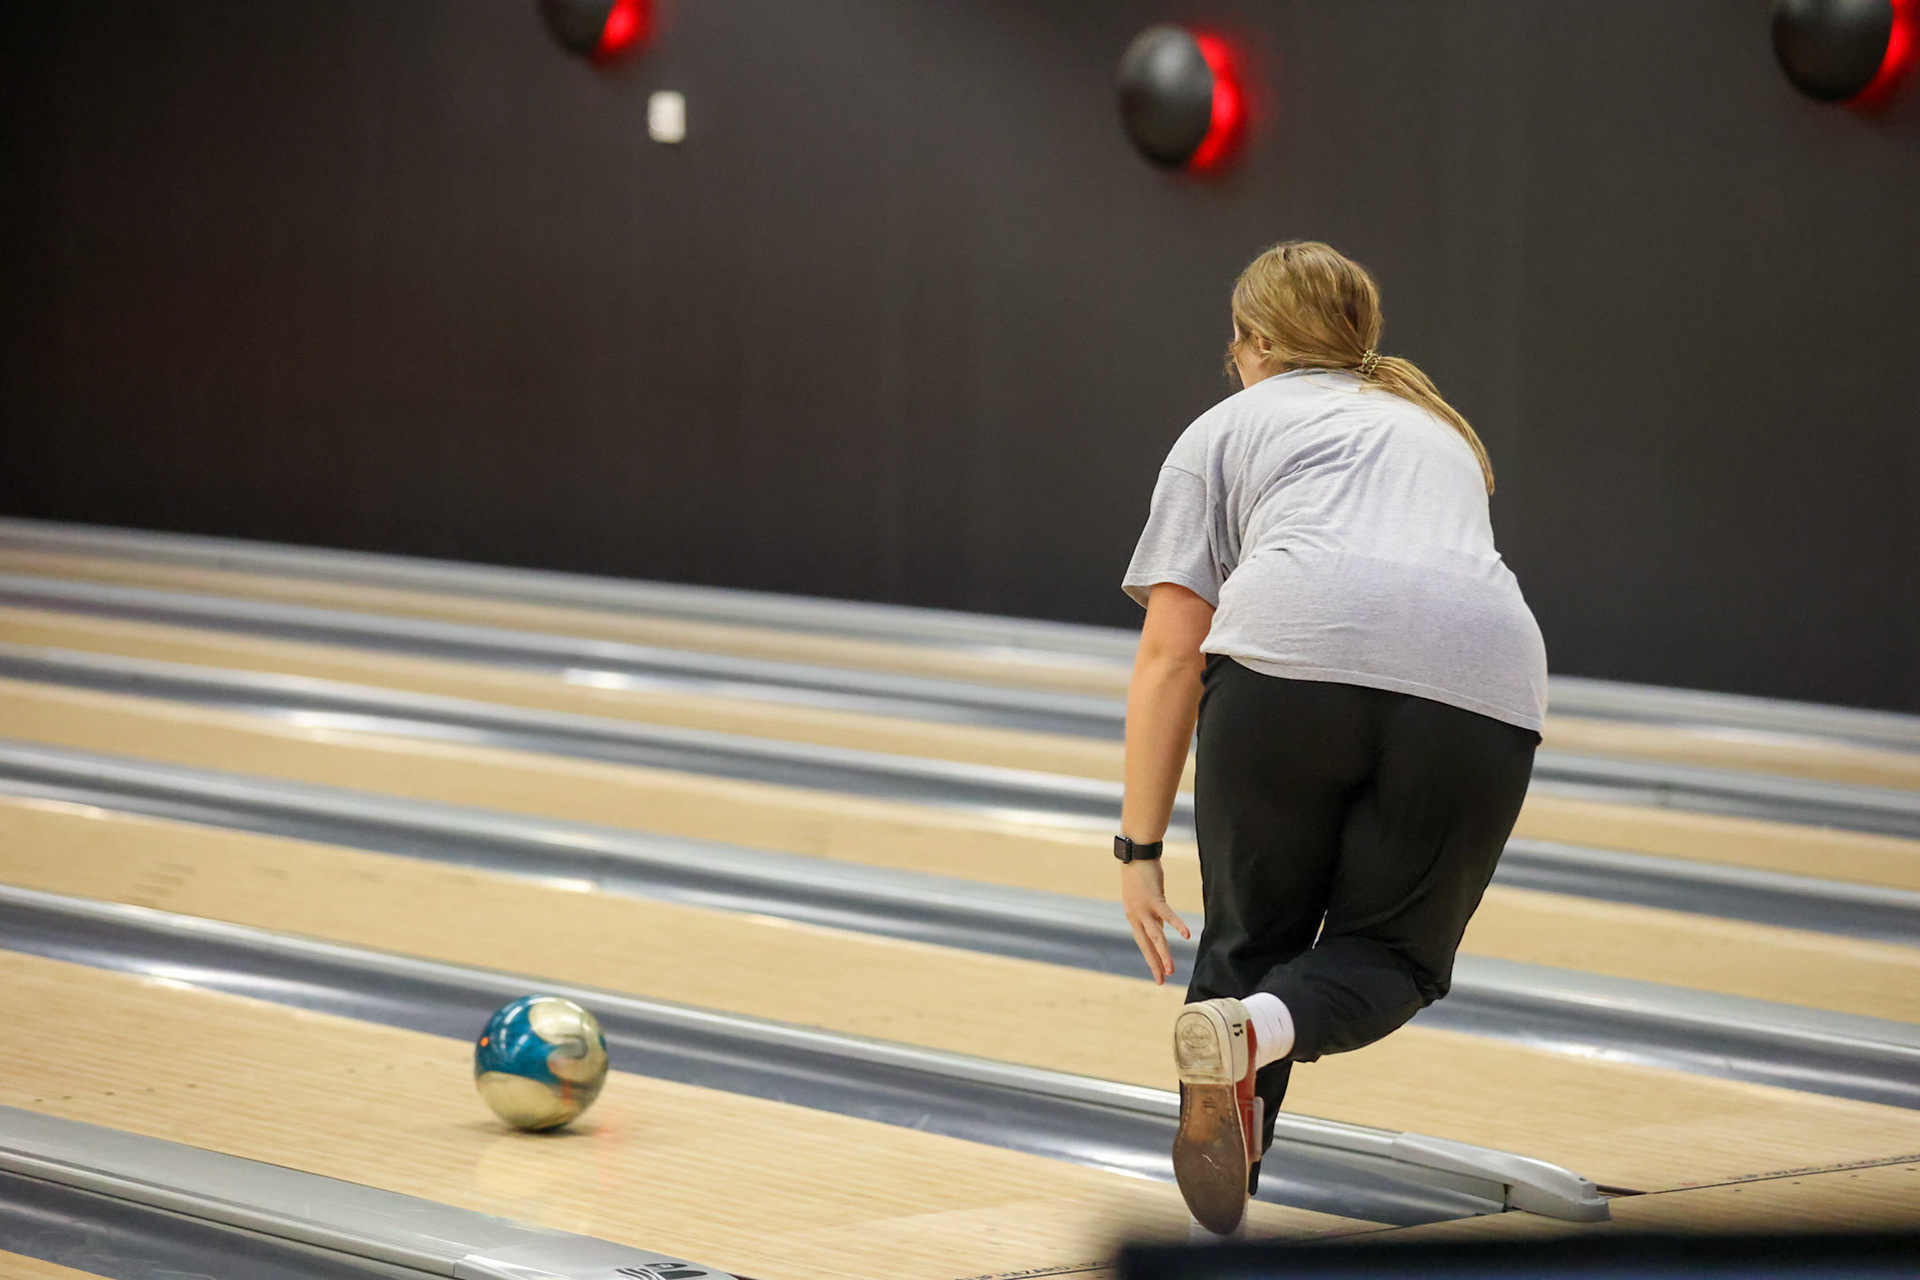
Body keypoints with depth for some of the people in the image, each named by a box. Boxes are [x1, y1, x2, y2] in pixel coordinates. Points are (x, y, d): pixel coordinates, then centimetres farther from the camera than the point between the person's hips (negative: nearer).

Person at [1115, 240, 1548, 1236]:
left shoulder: (1227, 429, 23)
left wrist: (1140, 847, 14)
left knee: (1252, 938, 16)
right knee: (1394, 951, 15)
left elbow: (1169, 658, 13)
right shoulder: (1437, 427, 36)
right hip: (1484, 683, 2)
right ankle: (1257, 1032, -14)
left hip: (1291, 656, -2)